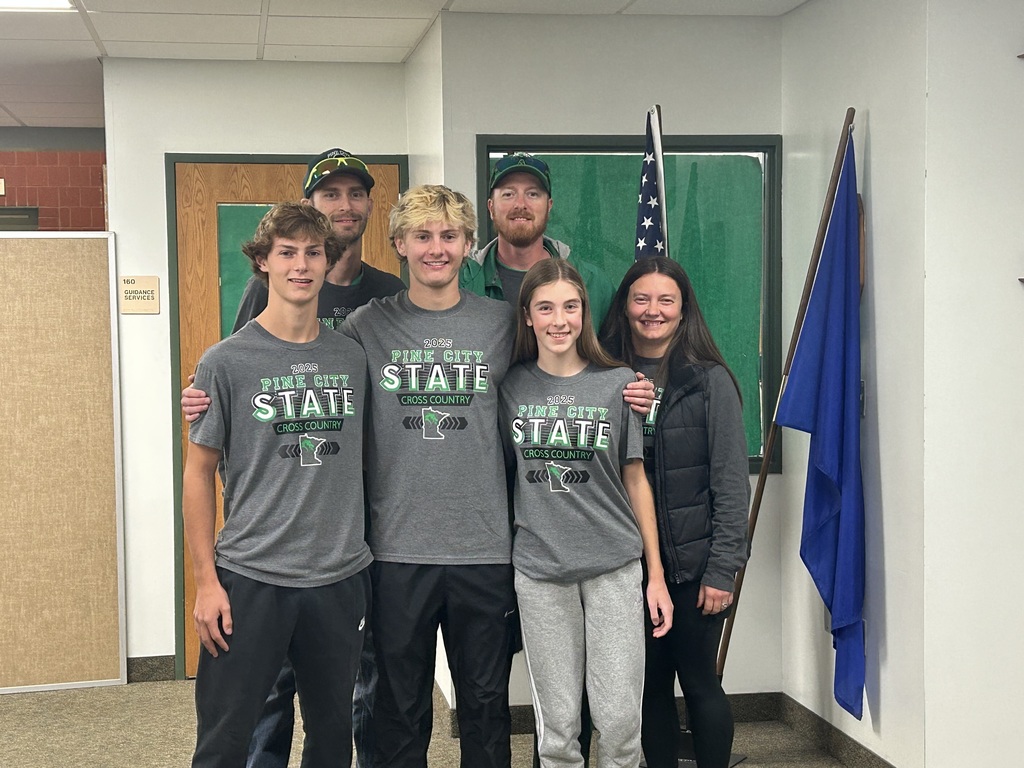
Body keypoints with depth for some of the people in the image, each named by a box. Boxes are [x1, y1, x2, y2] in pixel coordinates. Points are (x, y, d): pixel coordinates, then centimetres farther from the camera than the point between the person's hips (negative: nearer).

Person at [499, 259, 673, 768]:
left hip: (613, 565, -1)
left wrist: (657, 574, 2)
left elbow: (636, 480, 4)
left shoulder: (618, 384, 0)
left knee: (619, 718, -2)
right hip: (537, 569, 1)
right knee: (557, 723, 6)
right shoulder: (511, 388, 2)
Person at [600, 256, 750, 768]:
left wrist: (722, 568, -11)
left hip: (693, 563, -3)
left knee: (700, 683, 5)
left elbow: (731, 480, -7)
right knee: (650, 685, 11)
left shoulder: (710, 380, -4)